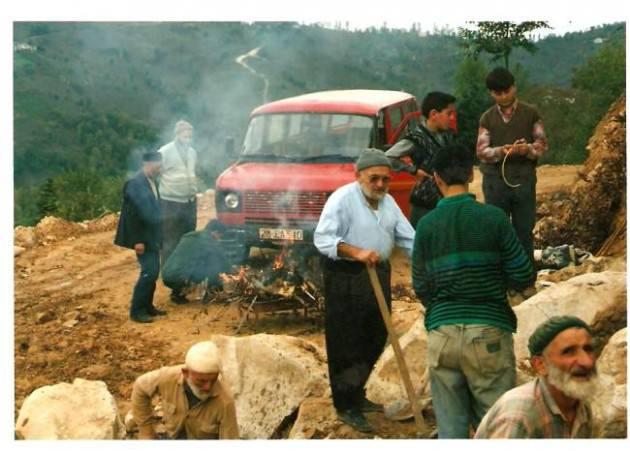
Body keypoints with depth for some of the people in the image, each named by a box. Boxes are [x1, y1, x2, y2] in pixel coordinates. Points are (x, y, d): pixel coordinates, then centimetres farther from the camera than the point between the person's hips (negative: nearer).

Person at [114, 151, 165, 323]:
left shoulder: (152, 182, 10)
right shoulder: (135, 183, -19)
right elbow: (132, 214, -22)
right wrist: (138, 240, -22)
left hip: (152, 236, 9)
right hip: (143, 237, -9)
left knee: (153, 272, 12)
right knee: (148, 272, -9)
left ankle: (147, 306, 22)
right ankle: (136, 311, -2)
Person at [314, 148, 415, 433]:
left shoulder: (388, 202, 10)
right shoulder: (342, 198, -14)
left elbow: (408, 238, 7)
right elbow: (322, 238, -21)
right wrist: (356, 252, -33)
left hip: (379, 274, 8)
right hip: (345, 278, -8)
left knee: (375, 341, 15)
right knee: (345, 345, -1)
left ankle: (356, 395, 32)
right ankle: (346, 406, 10)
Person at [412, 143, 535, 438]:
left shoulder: (426, 225, 2)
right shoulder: (492, 217, -4)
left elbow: (420, 287, 7)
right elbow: (523, 278, -2)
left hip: (442, 333, 2)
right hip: (488, 331, -2)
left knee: (450, 426, 9)